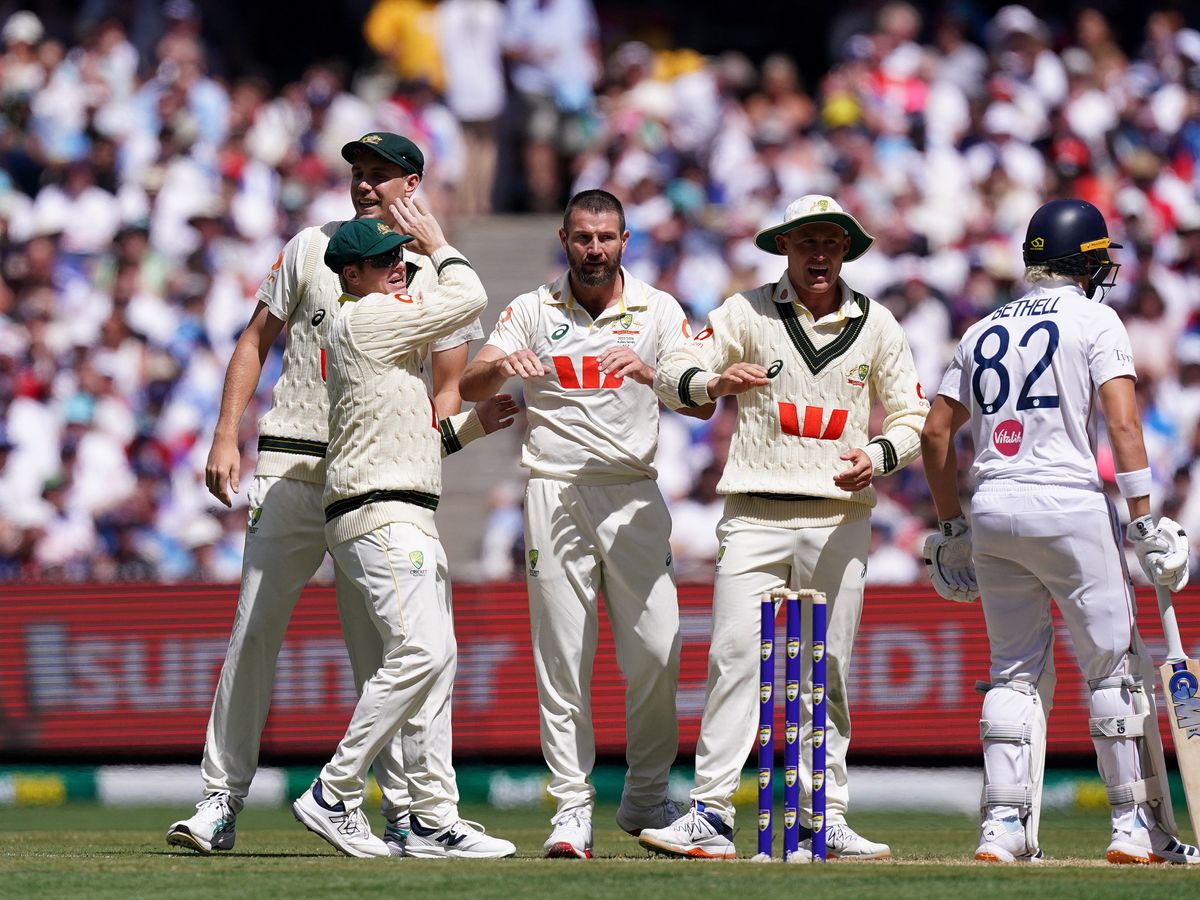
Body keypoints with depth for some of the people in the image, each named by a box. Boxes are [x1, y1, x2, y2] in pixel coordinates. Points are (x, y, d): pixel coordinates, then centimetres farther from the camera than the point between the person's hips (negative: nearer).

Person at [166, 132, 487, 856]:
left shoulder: (440, 275, 6)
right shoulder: (312, 249, 9)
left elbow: (448, 390, 5)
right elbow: (256, 342, 12)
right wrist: (226, 438, 1)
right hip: (291, 466, 1)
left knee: (380, 644, -4)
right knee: (255, 629, -3)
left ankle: (409, 809, 0)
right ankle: (222, 802, -1)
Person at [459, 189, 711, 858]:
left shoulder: (658, 311, 6)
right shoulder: (533, 311, 7)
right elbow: (469, 388, -3)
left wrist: (649, 372, -24)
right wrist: (501, 365, -26)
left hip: (634, 496, 0)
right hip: (556, 495, 0)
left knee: (656, 653, -4)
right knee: (563, 658, -3)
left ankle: (647, 798, 13)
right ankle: (574, 810, 0)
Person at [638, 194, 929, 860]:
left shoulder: (876, 325, 10)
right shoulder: (747, 312, 3)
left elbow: (911, 418, 13)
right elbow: (671, 376, -1)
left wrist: (877, 456, -8)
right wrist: (717, 382, -23)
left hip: (838, 521, 2)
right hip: (755, 514, -2)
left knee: (827, 673, 5)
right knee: (735, 659, -12)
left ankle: (825, 819, 10)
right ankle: (710, 815, -14)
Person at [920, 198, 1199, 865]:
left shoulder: (985, 330, 16)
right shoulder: (1094, 321, 0)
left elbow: (936, 433, 16)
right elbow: (1123, 423, -12)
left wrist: (952, 528, 22)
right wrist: (1145, 523, -14)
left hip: (991, 510, 5)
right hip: (1069, 507, -5)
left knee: (1016, 671, 11)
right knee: (1116, 666, 3)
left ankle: (1006, 828, 2)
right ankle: (1139, 827, 2)